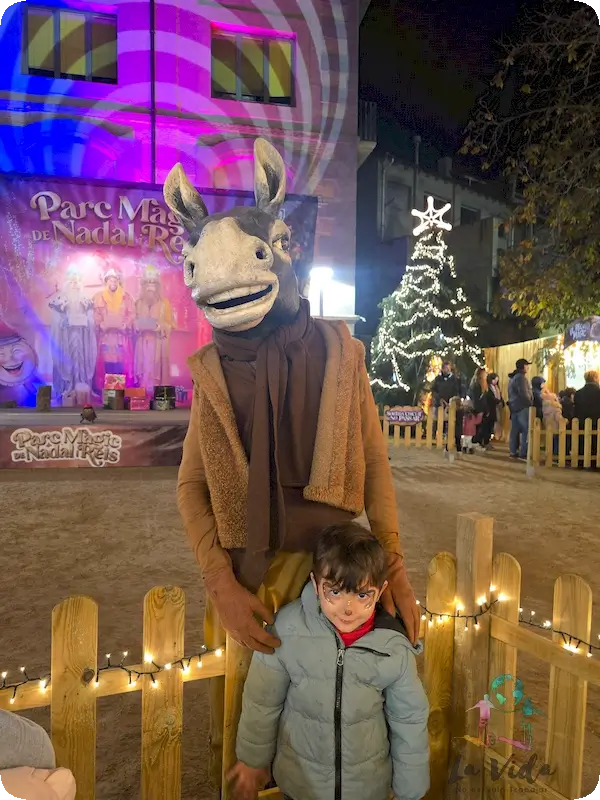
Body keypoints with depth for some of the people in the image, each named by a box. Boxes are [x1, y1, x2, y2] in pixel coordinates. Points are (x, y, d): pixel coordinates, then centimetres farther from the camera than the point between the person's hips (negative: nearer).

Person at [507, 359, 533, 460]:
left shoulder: (513, 377, 18)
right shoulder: (521, 377, -14)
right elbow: (523, 394, -21)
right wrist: (530, 403, -9)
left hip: (514, 406, 10)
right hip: (522, 407, -10)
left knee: (515, 430, 9)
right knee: (526, 430, -9)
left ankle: (513, 452, 11)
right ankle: (523, 453, -11)